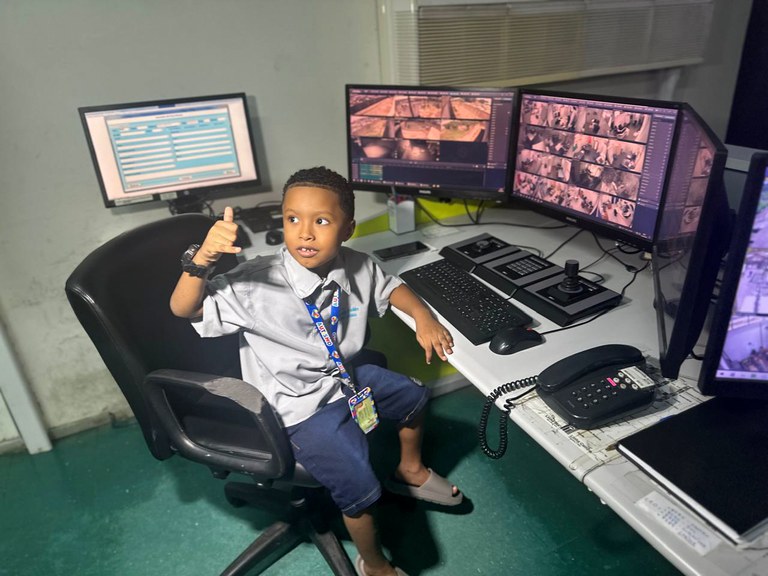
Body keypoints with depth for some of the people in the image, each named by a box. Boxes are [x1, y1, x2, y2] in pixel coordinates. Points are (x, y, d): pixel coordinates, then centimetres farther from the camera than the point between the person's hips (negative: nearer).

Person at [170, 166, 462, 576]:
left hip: (347, 375, 7)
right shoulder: (256, 283, -26)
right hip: (302, 405, -6)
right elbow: (183, 309, -24)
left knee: (413, 395, 21)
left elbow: (390, 288, 9)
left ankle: (410, 472, 53)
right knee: (359, 485, -18)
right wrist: (203, 258, -42)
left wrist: (423, 316, -9)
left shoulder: (357, 268, -12)